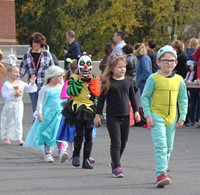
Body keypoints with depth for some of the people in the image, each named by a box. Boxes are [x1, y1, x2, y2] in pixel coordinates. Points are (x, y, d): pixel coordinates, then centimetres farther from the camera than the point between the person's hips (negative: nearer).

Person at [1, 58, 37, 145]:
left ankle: (19, 138, -8)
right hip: (9, 105, -2)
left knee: (18, 121, -7)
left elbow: (30, 89, 0)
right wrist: (14, 93, -24)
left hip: (19, 104, 2)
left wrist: (32, 83, -16)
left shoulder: (21, 83, 2)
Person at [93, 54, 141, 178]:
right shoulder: (107, 82, -6)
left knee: (123, 142, 12)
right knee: (116, 142, -9)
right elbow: (102, 98, -3)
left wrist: (136, 111, 10)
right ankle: (117, 167, -8)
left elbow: (132, 97, 14)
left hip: (125, 116, 5)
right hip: (112, 116, -5)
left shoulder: (128, 80, 5)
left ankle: (114, 162, 31)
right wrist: (98, 114, -4)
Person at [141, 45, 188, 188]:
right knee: (161, 145, -16)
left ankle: (162, 172, 26)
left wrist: (182, 117, 3)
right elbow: (145, 97, -3)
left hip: (172, 118, 5)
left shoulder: (179, 80, 3)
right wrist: (148, 115, -10)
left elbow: (183, 100, 10)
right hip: (157, 116, -5)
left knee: (168, 147, 12)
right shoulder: (154, 79, -8)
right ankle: (161, 174, -21)